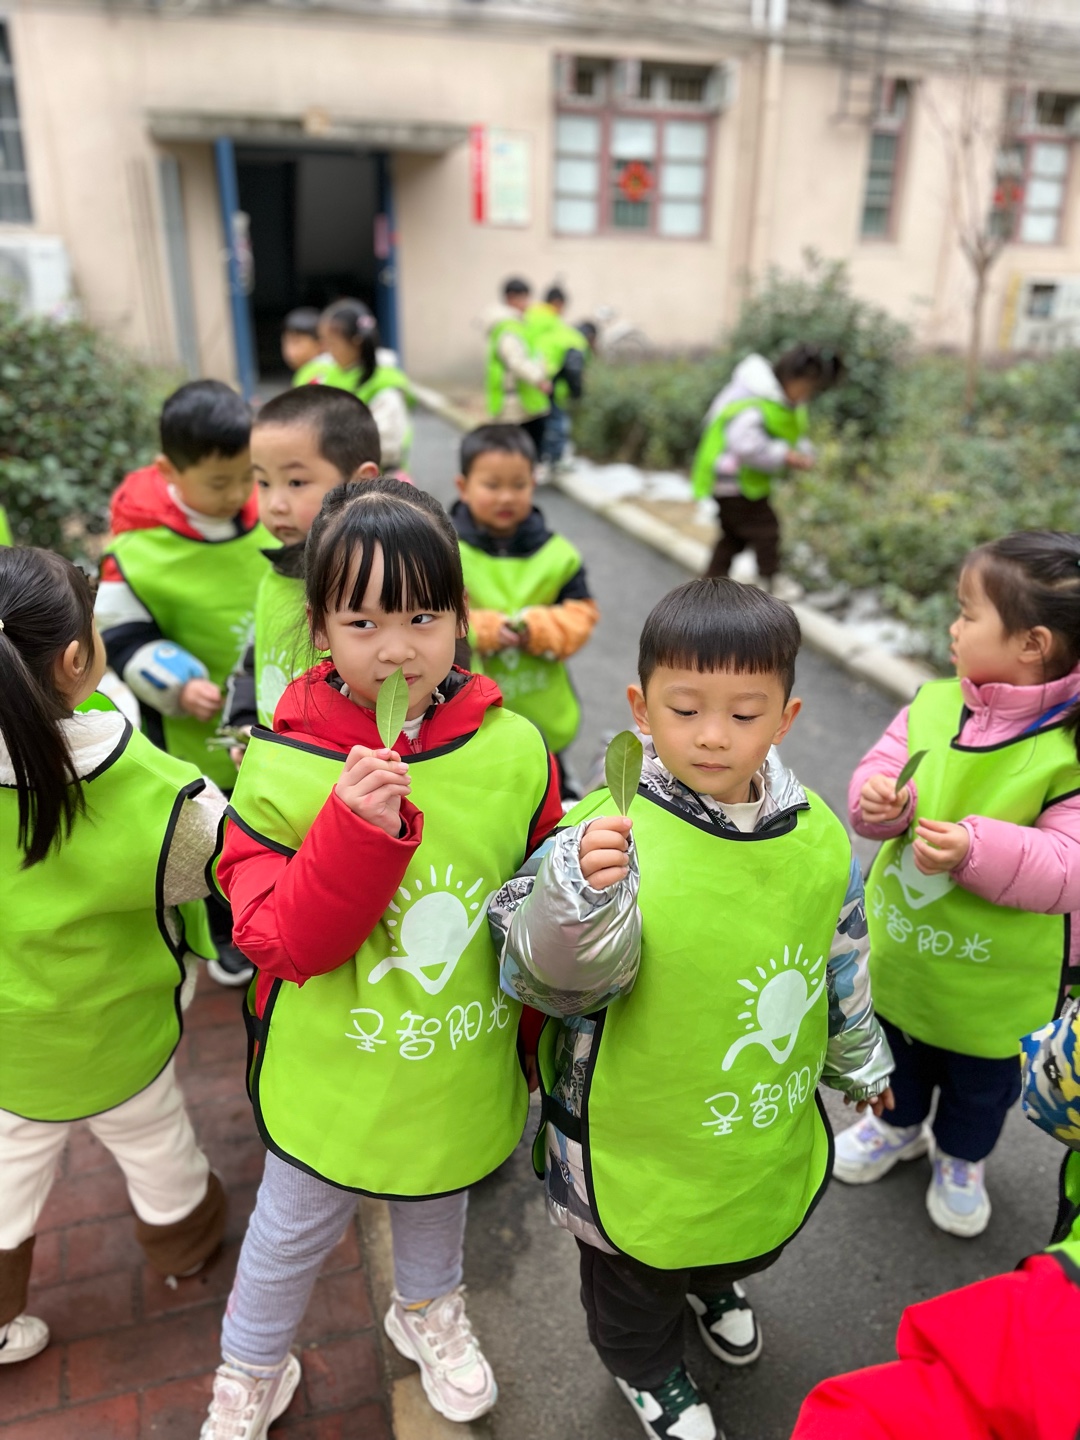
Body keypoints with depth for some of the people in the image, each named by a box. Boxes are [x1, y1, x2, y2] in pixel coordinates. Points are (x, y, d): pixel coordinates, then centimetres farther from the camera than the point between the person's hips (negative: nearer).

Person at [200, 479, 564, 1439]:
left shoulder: (513, 749, -16)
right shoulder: (282, 764, -21)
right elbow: (285, 941, -23)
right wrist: (358, 826, -38)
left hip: (463, 1064, 2)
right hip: (333, 1072, -2)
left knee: (438, 1199, 31)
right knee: (295, 1230, 24)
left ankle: (427, 1308, 65)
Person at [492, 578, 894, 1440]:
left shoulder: (819, 838, -10)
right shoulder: (610, 836, -29)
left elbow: (843, 962, 5)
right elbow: (550, 979, -32)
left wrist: (858, 1061, 19)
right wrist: (577, 899, -52)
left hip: (773, 1130, 5)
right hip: (638, 1141, -4)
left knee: (752, 1233, 34)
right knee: (635, 1279, 24)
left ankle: (713, 1284, 70)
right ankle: (648, 1370, 59)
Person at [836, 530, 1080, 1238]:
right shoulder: (935, 703, -10)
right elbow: (880, 772, -4)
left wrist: (976, 849, -41)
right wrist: (879, 797, -26)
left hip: (998, 976, -4)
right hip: (900, 943, 4)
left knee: (982, 1076, 23)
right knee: (896, 1046, 28)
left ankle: (961, 1158, 54)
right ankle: (899, 1125, 58)